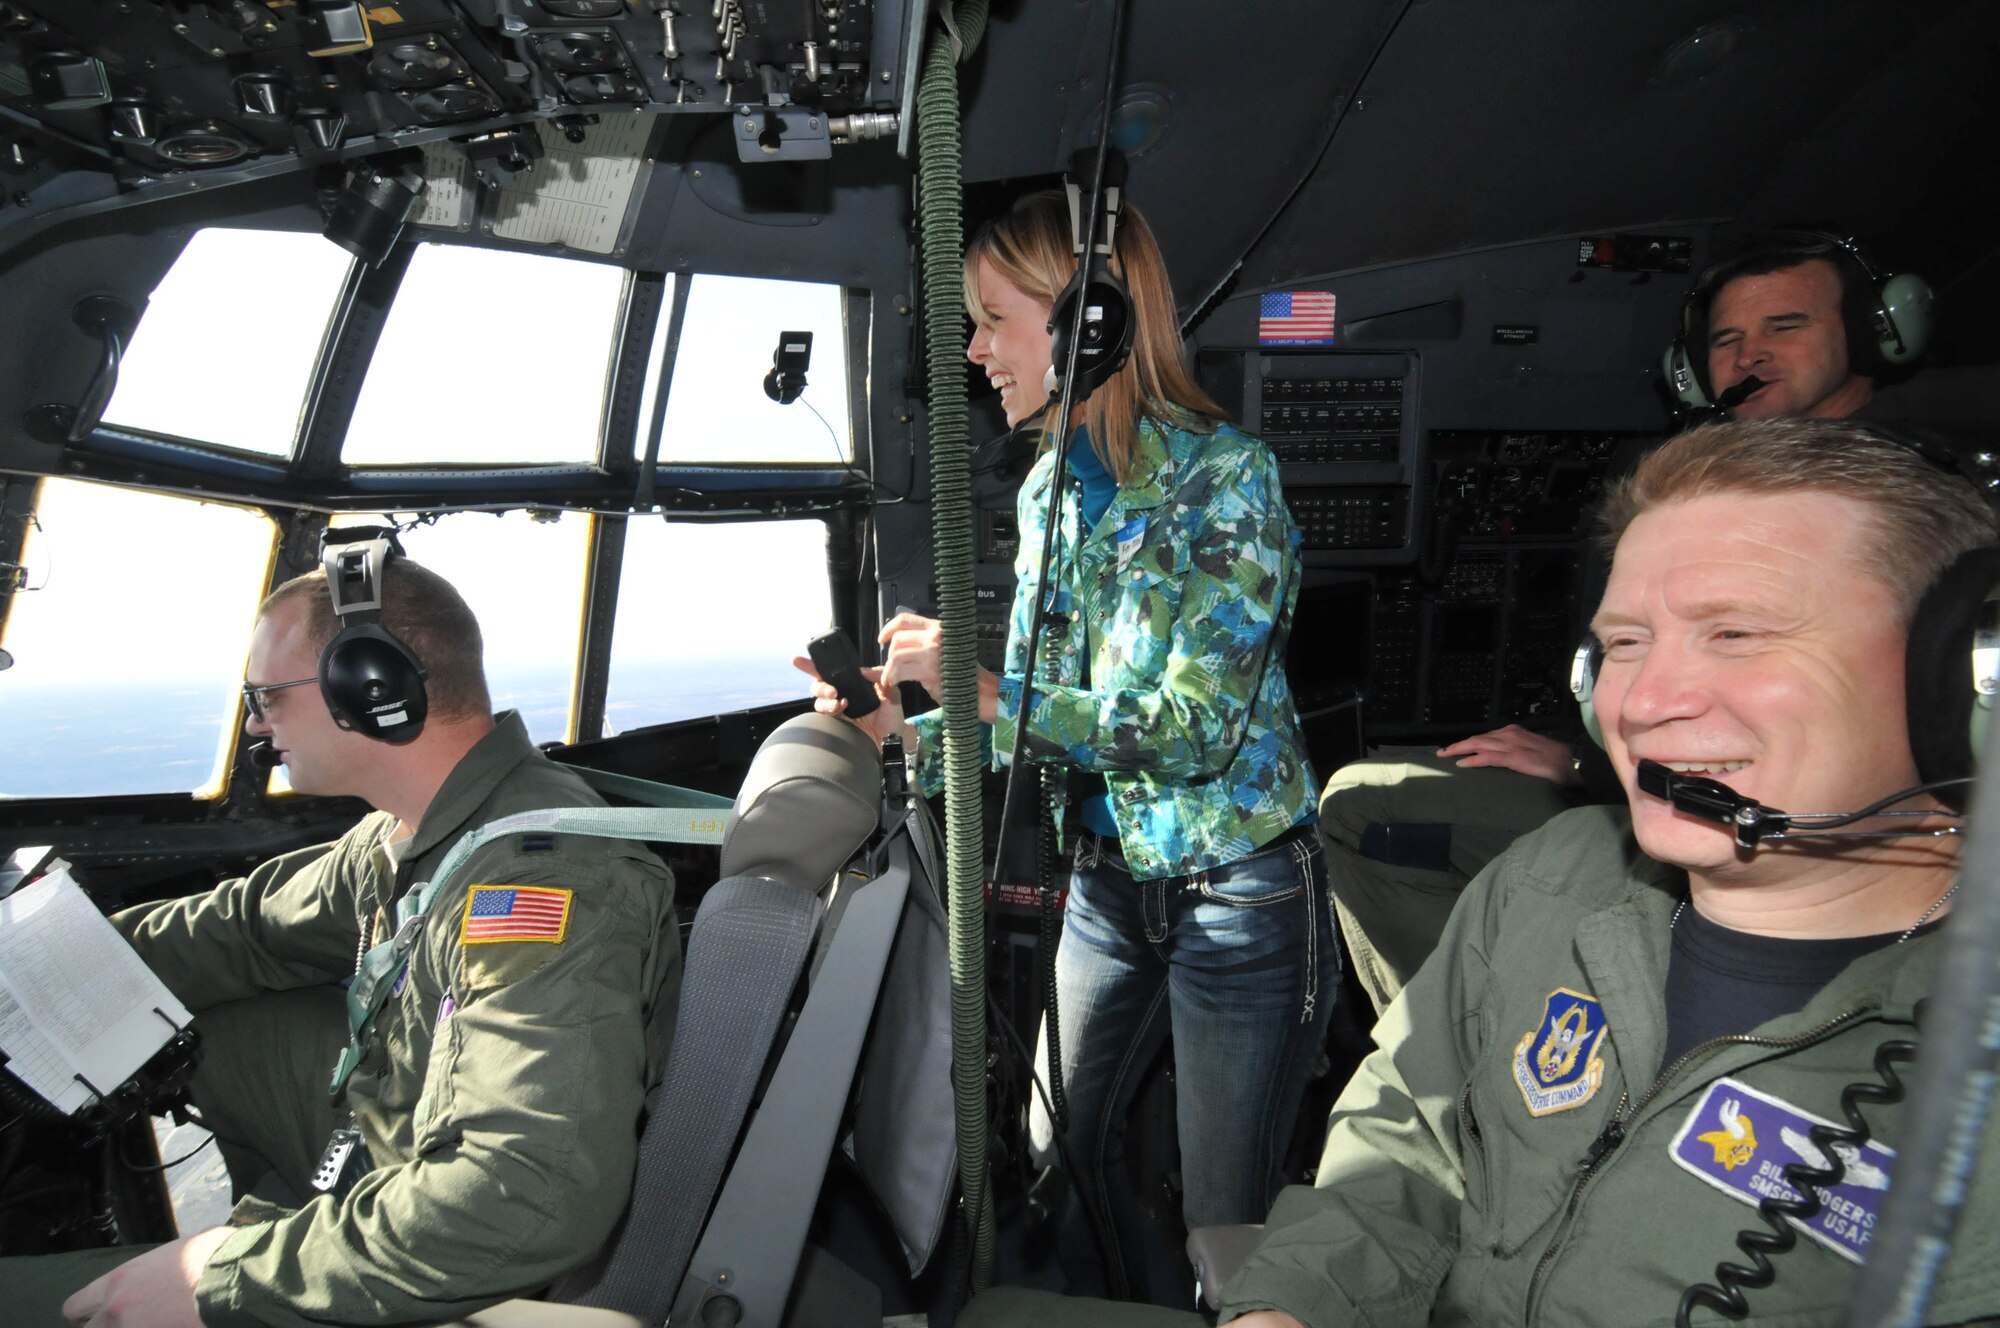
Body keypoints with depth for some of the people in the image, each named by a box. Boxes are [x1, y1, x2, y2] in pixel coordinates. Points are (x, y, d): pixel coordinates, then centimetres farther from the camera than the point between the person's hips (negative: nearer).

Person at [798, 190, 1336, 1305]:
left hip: (1239, 892, -7)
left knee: (1227, 1218, 9)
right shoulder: (1051, 487, 4)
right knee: (1066, 1153, 21)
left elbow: (1198, 728, -23)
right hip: (1109, 880, 7)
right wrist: (900, 722, -5)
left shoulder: (1222, 472, -17)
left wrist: (979, 685, -23)